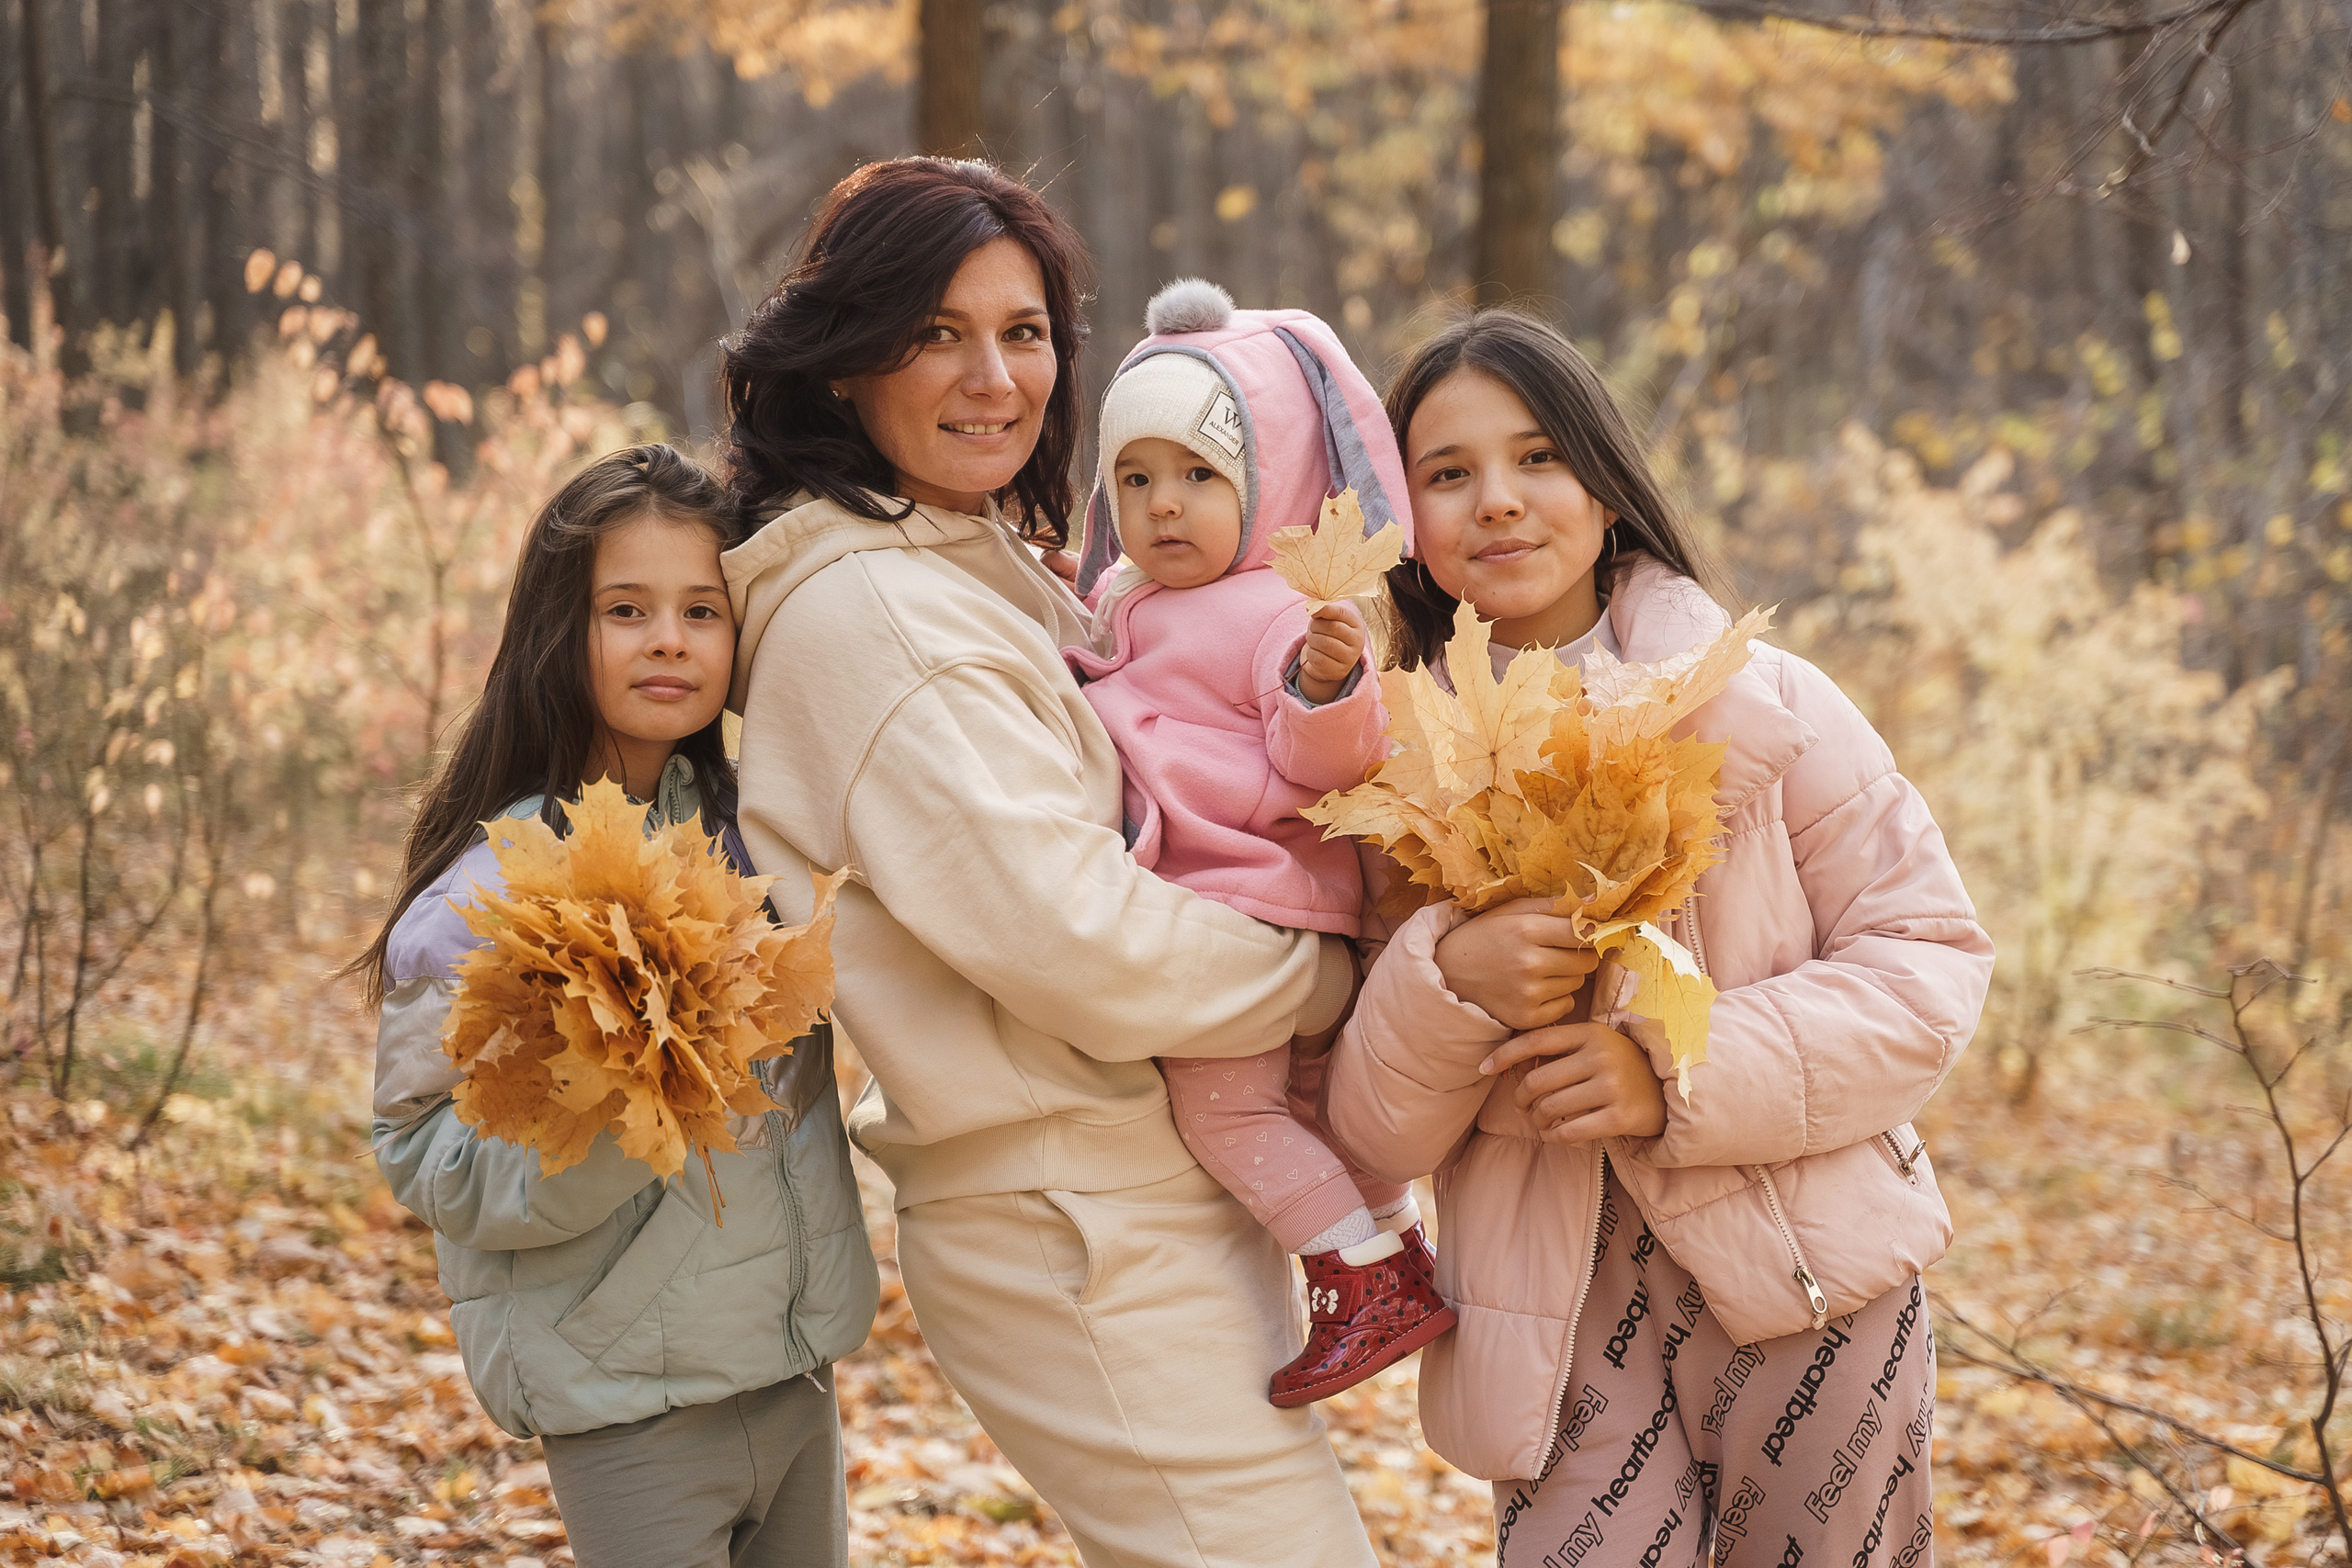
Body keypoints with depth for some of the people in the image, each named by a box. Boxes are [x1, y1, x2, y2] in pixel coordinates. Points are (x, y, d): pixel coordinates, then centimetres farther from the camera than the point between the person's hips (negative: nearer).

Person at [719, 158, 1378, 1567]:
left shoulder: (998, 580, 14)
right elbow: (1081, 942, -23)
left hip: (1161, 1203, 10)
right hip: (1086, 1233, -10)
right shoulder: (865, 608, -17)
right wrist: (1334, 978, -9)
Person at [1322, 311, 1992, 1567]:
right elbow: (1370, 1133, 2)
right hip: (1565, 1323, 1)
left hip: (1804, 1286, -1)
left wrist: (1679, 1075, -16)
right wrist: (1444, 983, -19)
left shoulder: (1762, 705, -3)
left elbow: (1928, 958, -5)